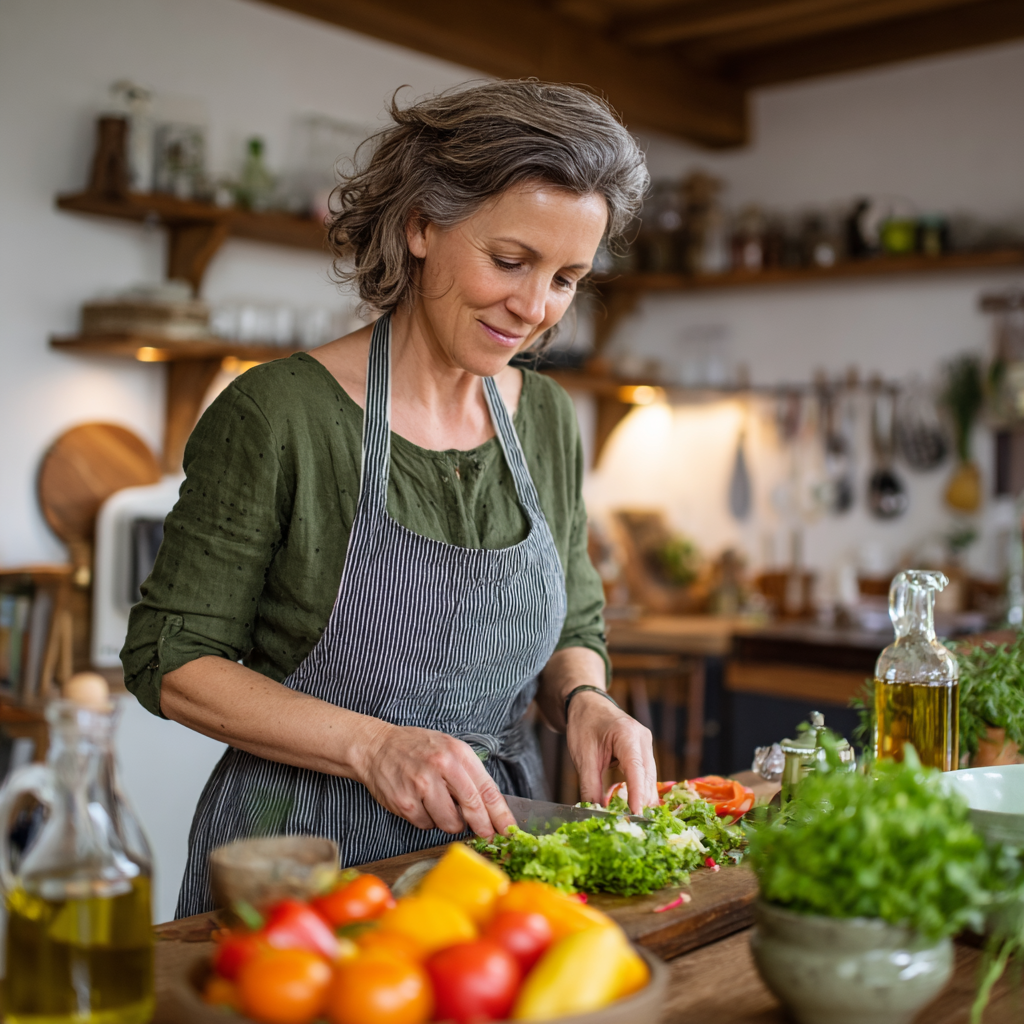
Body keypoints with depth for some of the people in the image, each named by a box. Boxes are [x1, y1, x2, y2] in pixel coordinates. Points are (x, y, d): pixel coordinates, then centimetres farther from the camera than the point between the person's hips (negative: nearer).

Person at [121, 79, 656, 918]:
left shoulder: (549, 422, 3)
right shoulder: (278, 414, -13)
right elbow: (169, 661, -9)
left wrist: (583, 701, -8)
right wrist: (372, 745, -20)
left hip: (492, 841, 4)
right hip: (303, 847, -4)